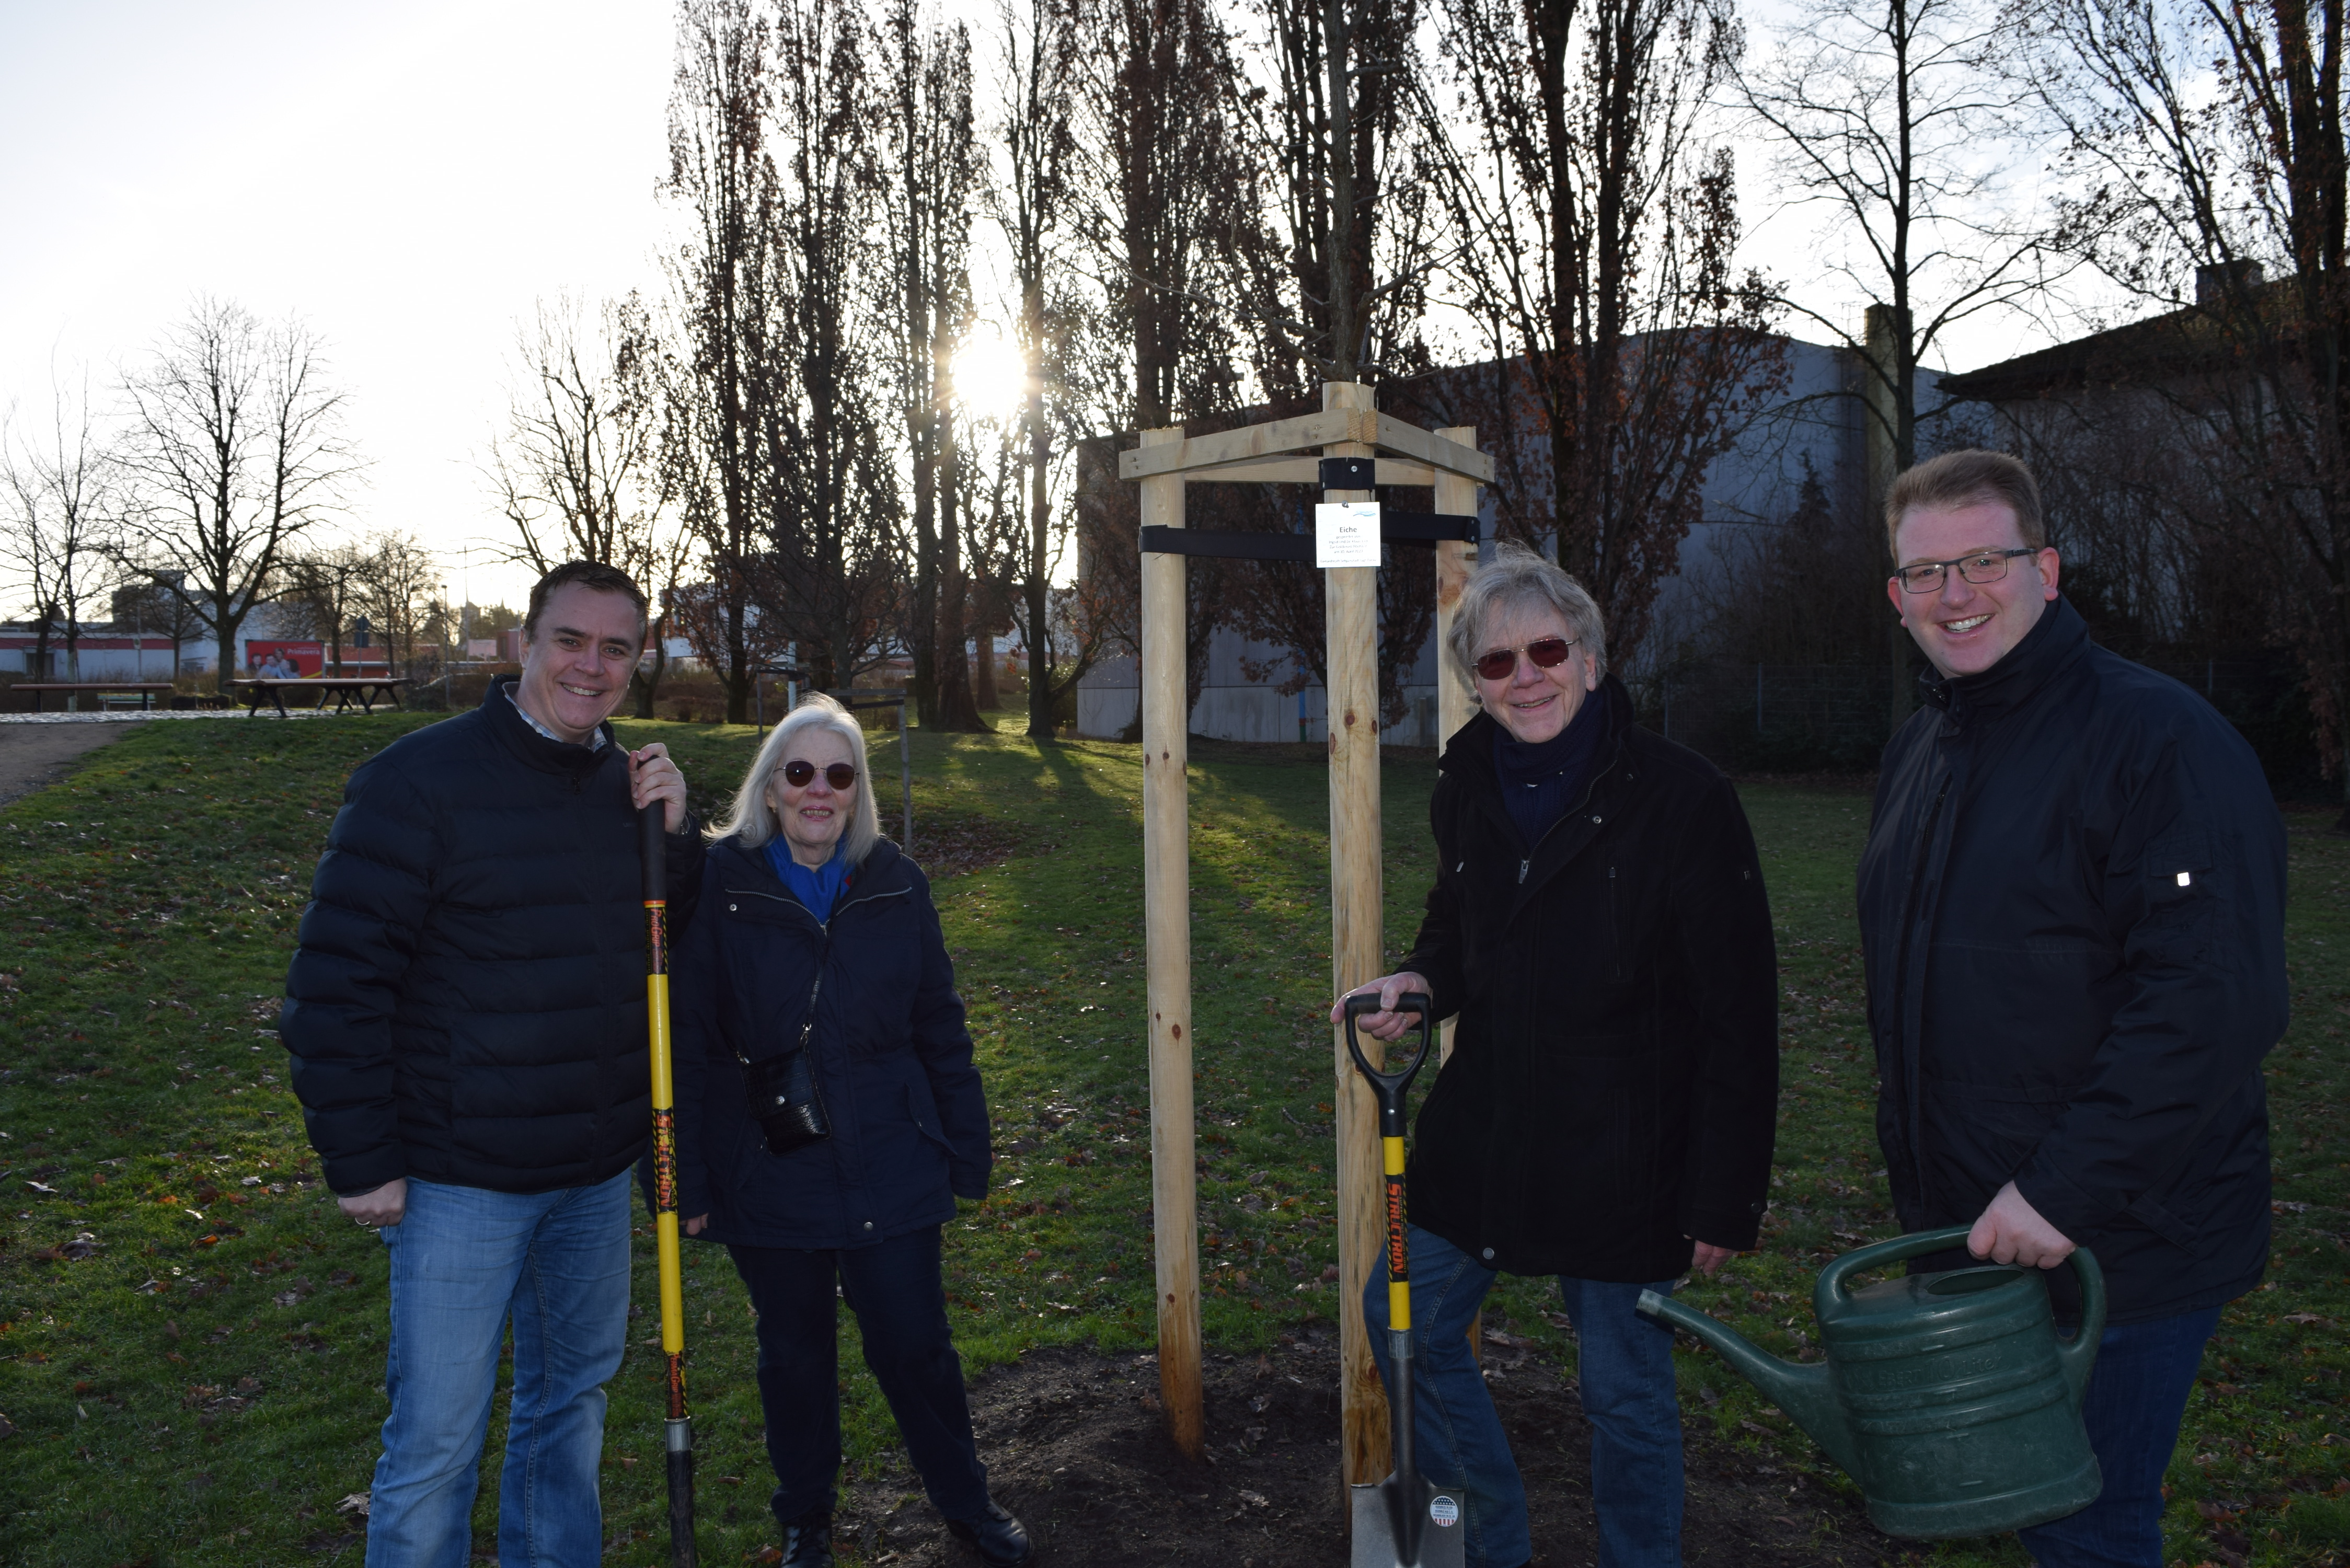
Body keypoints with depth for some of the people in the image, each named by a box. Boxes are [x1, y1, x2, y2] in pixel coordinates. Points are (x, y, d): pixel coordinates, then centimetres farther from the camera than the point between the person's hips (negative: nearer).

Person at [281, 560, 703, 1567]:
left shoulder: (631, 785, 5)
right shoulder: (420, 778, -14)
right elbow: (337, 979, -13)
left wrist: (675, 835, -7)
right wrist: (360, 1161, -14)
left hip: (598, 1168, 6)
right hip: (462, 1179, -6)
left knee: (573, 1392, 21)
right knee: (436, 1438, 4)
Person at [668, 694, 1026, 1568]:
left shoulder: (896, 886, -1)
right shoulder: (720, 883, -9)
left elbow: (940, 1029, 5)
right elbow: (684, 1042, -8)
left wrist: (966, 1155, 5)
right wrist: (684, 1181, -9)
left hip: (889, 1170, 1)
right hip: (768, 1177, -1)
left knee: (914, 1346, 8)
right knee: (794, 1354, 16)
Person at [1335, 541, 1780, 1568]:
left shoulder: (1681, 799, -15)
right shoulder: (1468, 789, 2)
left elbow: (1739, 1016, -13)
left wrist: (1727, 1195, -14)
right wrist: (1419, 981, -5)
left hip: (1623, 1163, -6)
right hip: (1482, 1130, 6)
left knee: (1627, 1394, 9)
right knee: (1405, 1324, 15)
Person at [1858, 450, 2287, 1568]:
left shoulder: (2159, 737, -16)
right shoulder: (1918, 752, 10)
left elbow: (2215, 1001, -24)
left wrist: (2066, 1192, -25)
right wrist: (1915, 1169, 15)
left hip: (2118, 1251, -7)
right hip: (1964, 1230, 7)